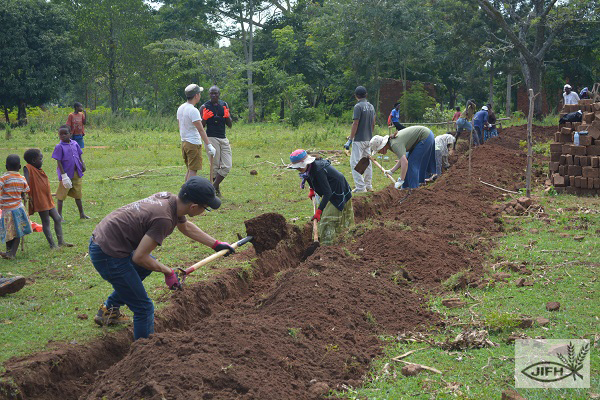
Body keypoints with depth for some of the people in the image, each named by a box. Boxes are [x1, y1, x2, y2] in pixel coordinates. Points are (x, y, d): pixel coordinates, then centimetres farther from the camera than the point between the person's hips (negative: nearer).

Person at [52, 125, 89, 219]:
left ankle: (82, 214, 25)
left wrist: (83, 165, 2)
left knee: (78, 194, 16)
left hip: (76, 173, 5)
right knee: (61, 195, 2)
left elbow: (79, 156, 17)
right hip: (66, 174, -5)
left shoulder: (75, 144, 4)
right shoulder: (59, 147, -11)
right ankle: (59, 216, 9)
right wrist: (63, 175, -17)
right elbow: (59, 162, -13)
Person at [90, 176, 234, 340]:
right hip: (108, 255, -10)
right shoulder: (164, 218, -27)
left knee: (148, 265, 32)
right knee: (144, 307, -2)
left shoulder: (169, 198, 1)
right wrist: (168, 272, -7)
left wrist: (216, 244, 29)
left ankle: (109, 309, 41)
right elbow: (139, 257, -21)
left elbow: (186, 227, 23)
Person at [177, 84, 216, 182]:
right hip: (194, 144, -9)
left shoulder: (181, 108, 10)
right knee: (193, 170, -5)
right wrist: (209, 145, -25)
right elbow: (201, 130, -23)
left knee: (189, 169, 17)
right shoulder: (193, 110, -18)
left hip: (184, 143, 9)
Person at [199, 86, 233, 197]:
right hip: (211, 138, -5)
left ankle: (213, 187, 4)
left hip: (223, 138, 5)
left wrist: (227, 116, -9)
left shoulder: (224, 105, 11)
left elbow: (229, 125, 11)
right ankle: (216, 189, 5)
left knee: (227, 166, -4)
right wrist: (205, 118, -21)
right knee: (215, 166, -5)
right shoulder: (204, 107, -2)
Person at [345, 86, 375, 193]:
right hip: (368, 139, 8)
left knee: (355, 162, -6)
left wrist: (350, 140, -14)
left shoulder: (358, 106, -14)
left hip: (359, 139, -8)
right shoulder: (371, 106, 10)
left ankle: (360, 187, -10)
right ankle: (368, 186, 19)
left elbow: (355, 124, -17)